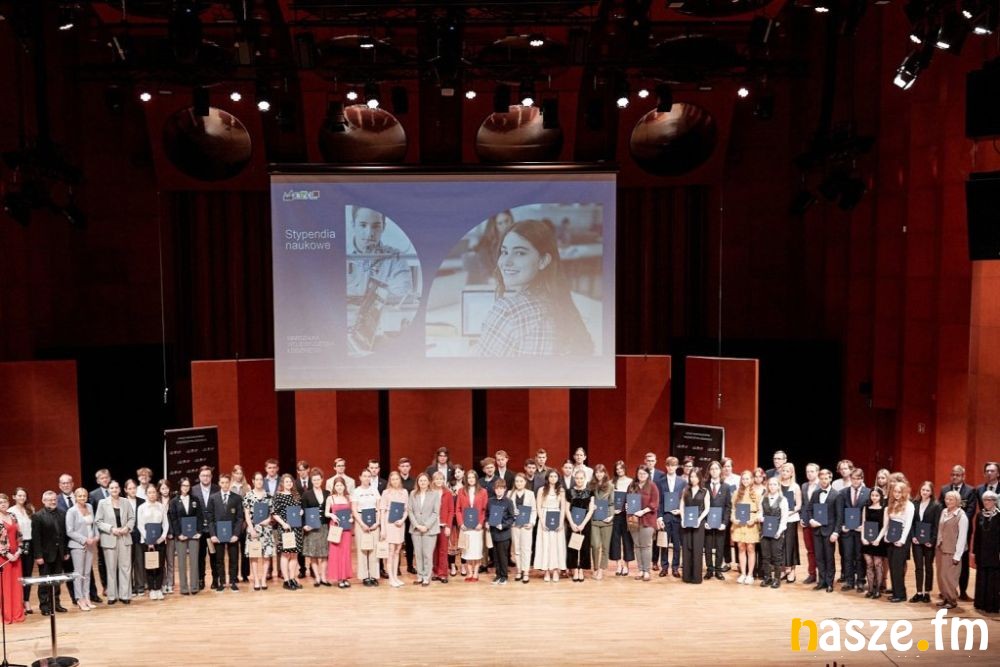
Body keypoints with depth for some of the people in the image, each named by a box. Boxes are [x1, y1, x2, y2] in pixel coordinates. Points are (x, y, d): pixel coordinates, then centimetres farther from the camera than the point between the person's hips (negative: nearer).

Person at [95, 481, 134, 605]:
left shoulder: (126, 502, 4)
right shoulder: (102, 503, -2)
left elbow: (132, 518, 7)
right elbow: (98, 521, -4)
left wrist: (128, 527, -11)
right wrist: (111, 529, -15)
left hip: (124, 538, 2)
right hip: (109, 539, -2)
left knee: (125, 567, 2)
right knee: (111, 568, 5)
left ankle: (125, 595, 9)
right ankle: (112, 595, 14)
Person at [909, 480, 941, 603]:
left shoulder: (936, 505, -4)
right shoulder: (915, 504, 6)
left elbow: (936, 525, -8)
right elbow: (911, 522, 5)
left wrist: (932, 540, -14)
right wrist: (913, 536, -6)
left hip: (929, 541, -3)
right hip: (916, 540, 3)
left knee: (928, 566, 7)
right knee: (918, 567, 5)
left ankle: (927, 592, 14)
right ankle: (919, 592, 9)